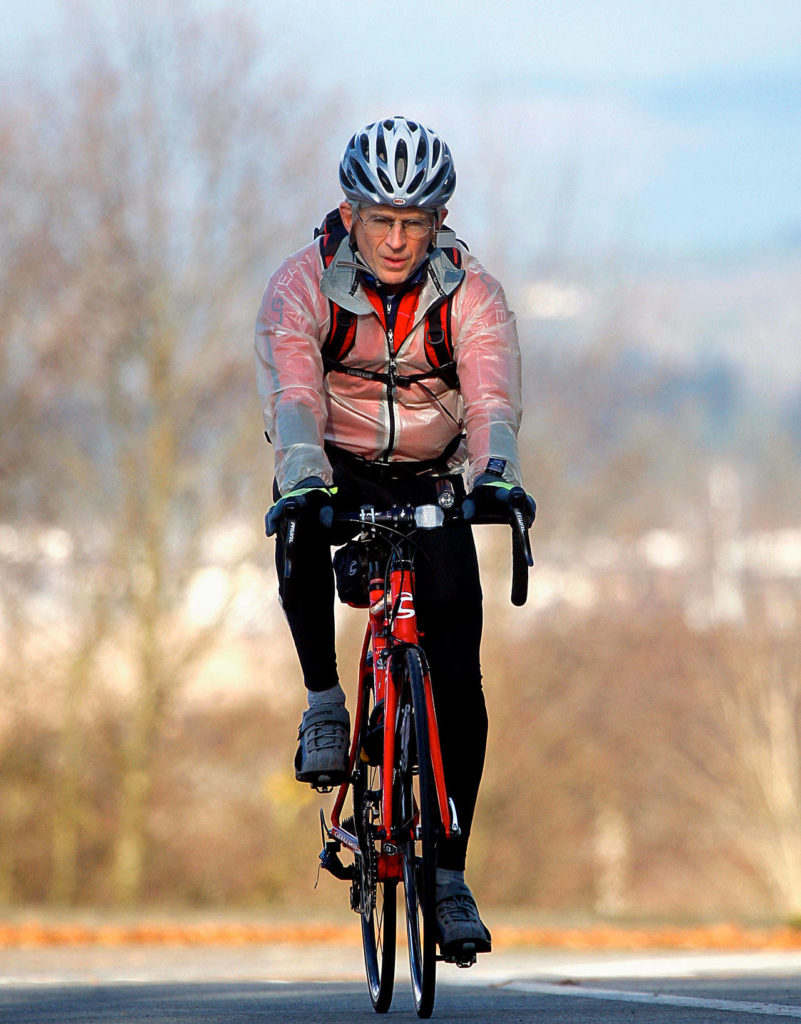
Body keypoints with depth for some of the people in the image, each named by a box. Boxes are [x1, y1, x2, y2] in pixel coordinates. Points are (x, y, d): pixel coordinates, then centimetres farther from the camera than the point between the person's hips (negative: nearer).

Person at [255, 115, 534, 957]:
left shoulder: (471, 296, -16)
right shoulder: (302, 286, -19)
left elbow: (492, 398, -32)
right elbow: (291, 391, -35)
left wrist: (496, 472, -53)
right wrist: (302, 475, -55)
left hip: (429, 489, 1)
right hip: (333, 475, -1)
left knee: (458, 682, -11)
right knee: (300, 538, -38)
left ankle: (448, 875, -3)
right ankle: (324, 700, -15)